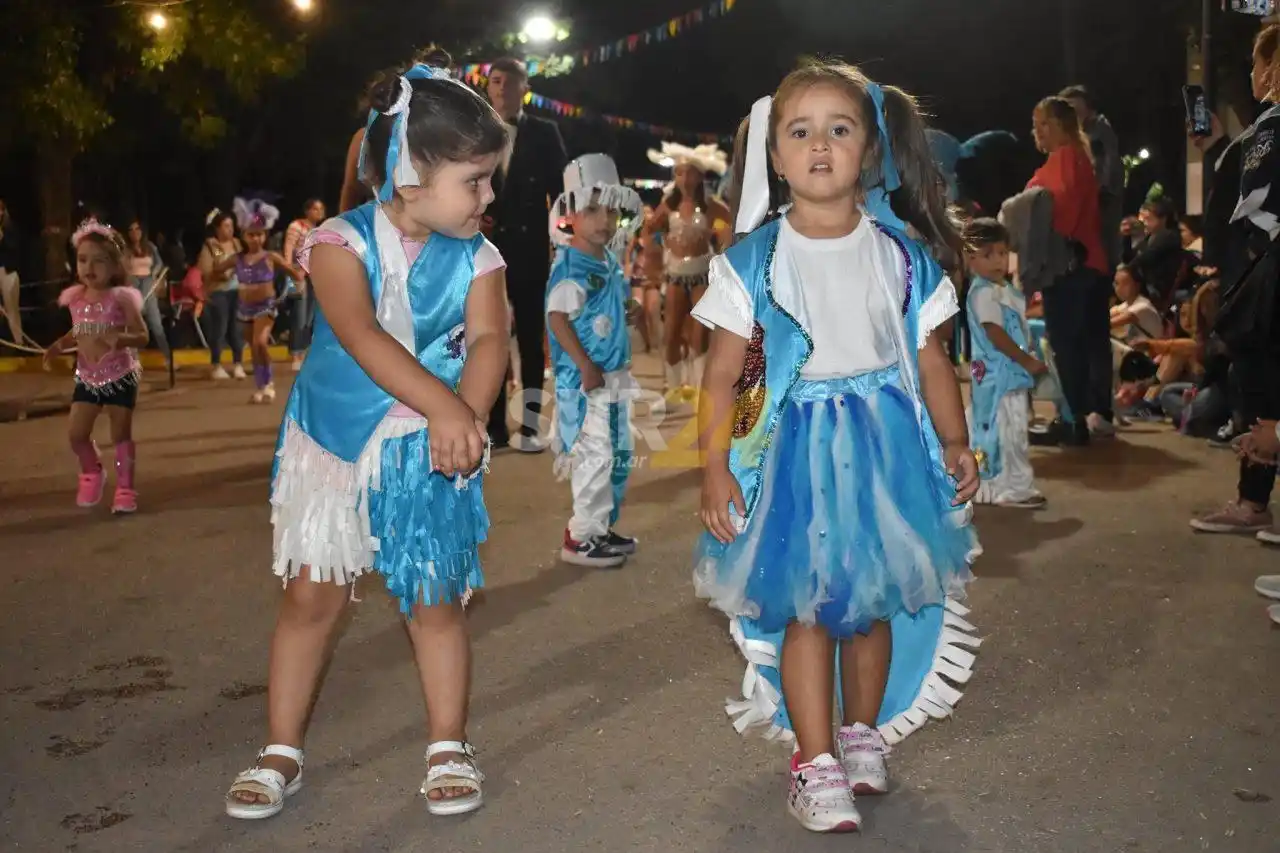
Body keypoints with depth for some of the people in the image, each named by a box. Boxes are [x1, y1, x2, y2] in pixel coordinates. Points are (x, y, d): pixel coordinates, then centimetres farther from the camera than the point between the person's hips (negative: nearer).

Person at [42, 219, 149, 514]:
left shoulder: (121, 298, -15)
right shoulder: (76, 299, 0)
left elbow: (142, 336, -14)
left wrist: (120, 339, -33)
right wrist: (59, 345, 1)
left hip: (120, 376, -5)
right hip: (88, 377, 5)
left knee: (121, 434, 2)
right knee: (76, 433, 3)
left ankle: (125, 488, 13)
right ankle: (92, 473, 31)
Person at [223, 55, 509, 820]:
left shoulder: (476, 258, -4)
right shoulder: (341, 241, -12)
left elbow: (489, 339, -16)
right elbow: (361, 334, -27)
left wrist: (468, 417, -36)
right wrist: (444, 405, -38)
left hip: (428, 450, 1)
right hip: (333, 441, -1)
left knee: (436, 597, 4)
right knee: (312, 594, 6)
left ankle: (450, 749, 19)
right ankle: (282, 753, 20)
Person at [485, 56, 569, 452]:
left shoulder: (545, 132, 4)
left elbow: (559, 192, 1)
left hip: (529, 251, -2)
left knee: (531, 340, 3)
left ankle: (528, 425, 6)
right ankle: (495, 425, 11)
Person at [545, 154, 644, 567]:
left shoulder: (610, 263, 12)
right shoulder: (571, 267, -16)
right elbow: (558, 318, -23)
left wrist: (629, 314, 5)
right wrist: (585, 365, -27)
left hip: (615, 377, 10)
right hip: (585, 380, -10)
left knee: (619, 456, 17)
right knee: (595, 457, -6)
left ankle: (601, 526, 30)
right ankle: (580, 538, 5)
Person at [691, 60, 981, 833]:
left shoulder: (901, 254, 2)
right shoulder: (754, 261, -5)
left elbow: (930, 357, 7)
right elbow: (725, 371, -5)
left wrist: (956, 441, 0)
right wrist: (716, 466, -11)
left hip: (886, 442, 3)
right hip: (795, 446, -2)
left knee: (875, 596, 12)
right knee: (808, 605, -2)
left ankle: (863, 733, 33)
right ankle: (815, 763, 10)